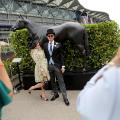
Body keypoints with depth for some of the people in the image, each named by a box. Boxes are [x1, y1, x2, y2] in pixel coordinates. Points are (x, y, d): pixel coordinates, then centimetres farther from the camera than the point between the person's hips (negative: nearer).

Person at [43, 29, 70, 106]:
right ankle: (56, 94, 30)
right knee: (52, 81, 14)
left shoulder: (58, 45, -4)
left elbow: (61, 56, -3)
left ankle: (65, 97, 4)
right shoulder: (45, 45, 5)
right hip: (49, 65, 3)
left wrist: (63, 66, -8)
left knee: (61, 81, -1)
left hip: (57, 65, -3)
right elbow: (45, 56, 8)